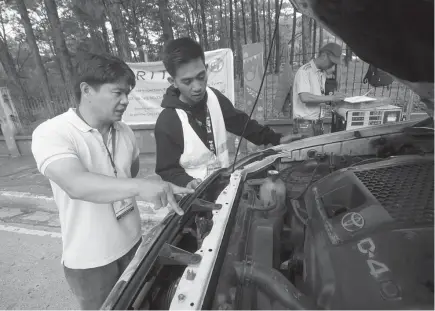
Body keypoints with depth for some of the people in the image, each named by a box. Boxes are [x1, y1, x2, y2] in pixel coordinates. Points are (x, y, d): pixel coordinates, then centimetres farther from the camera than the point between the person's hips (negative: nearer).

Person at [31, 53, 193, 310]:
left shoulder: (124, 132, -2)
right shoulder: (51, 134, -21)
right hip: (90, 259, -5)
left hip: (132, 242, 6)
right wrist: (139, 186, -50)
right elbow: (76, 185, -38)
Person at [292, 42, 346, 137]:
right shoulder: (304, 71, -10)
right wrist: (331, 98, -18)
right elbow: (305, 97, -23)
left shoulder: (323, 73, 15)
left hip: (318, 123, 8)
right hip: (304, 124, -7)